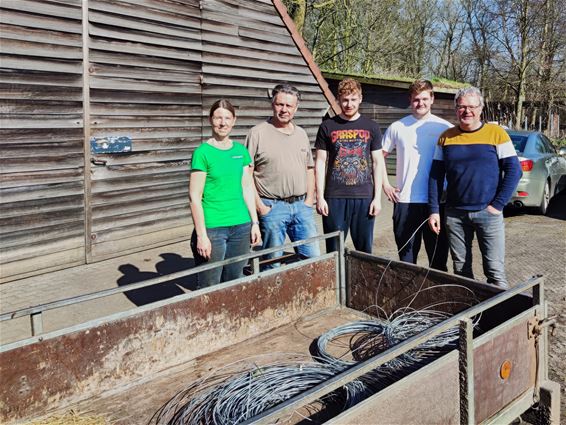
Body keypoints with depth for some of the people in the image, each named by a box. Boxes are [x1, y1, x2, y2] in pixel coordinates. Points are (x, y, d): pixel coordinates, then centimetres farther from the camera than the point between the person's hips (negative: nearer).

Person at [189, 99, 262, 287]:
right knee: (209, 287, 0)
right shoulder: (203, 152, -7)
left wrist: (255, 222, 9)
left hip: (241, 226, 5)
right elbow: (195, 197, -9)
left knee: (233, 282, 13)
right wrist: (201, 234, -13)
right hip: (212, 228, -5)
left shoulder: (241, 151, 9)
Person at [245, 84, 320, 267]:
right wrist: (259, 205, -12)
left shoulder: (302, 134, 13)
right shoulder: (258, 133, -6)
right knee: (273, 262, 5)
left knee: (313, 257, 8)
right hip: (272, 207, -5)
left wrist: (309, 199, 7)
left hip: (301, 205, 5)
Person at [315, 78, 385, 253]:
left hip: (364, 197, 1)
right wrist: (320, 196, -3)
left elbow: (378, 163, 7)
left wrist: (377, 197, 0)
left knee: (365, 249, 8)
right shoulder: (327, 127, 4)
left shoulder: (371, 127, 7)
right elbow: (321, 162, 3)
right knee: (333, 250, 5)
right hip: (334, 197, -1)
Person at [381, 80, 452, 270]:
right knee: (406, 255, 9)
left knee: (438, 255, 9)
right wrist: (385, 185, 4)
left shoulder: (445, 128, 3)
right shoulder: (398, 127, 4)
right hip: (405, 201, 0)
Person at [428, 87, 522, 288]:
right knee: (460, 269, 12)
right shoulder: (446, 137, 6)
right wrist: (434, 210, 1)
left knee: (495, 271, -1)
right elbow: (436, 176, 7)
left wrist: (498, 205, -8)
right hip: (454, 214, 3)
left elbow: (514, 170, -3)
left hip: (488, 213, -2)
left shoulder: (496, 133, -2)